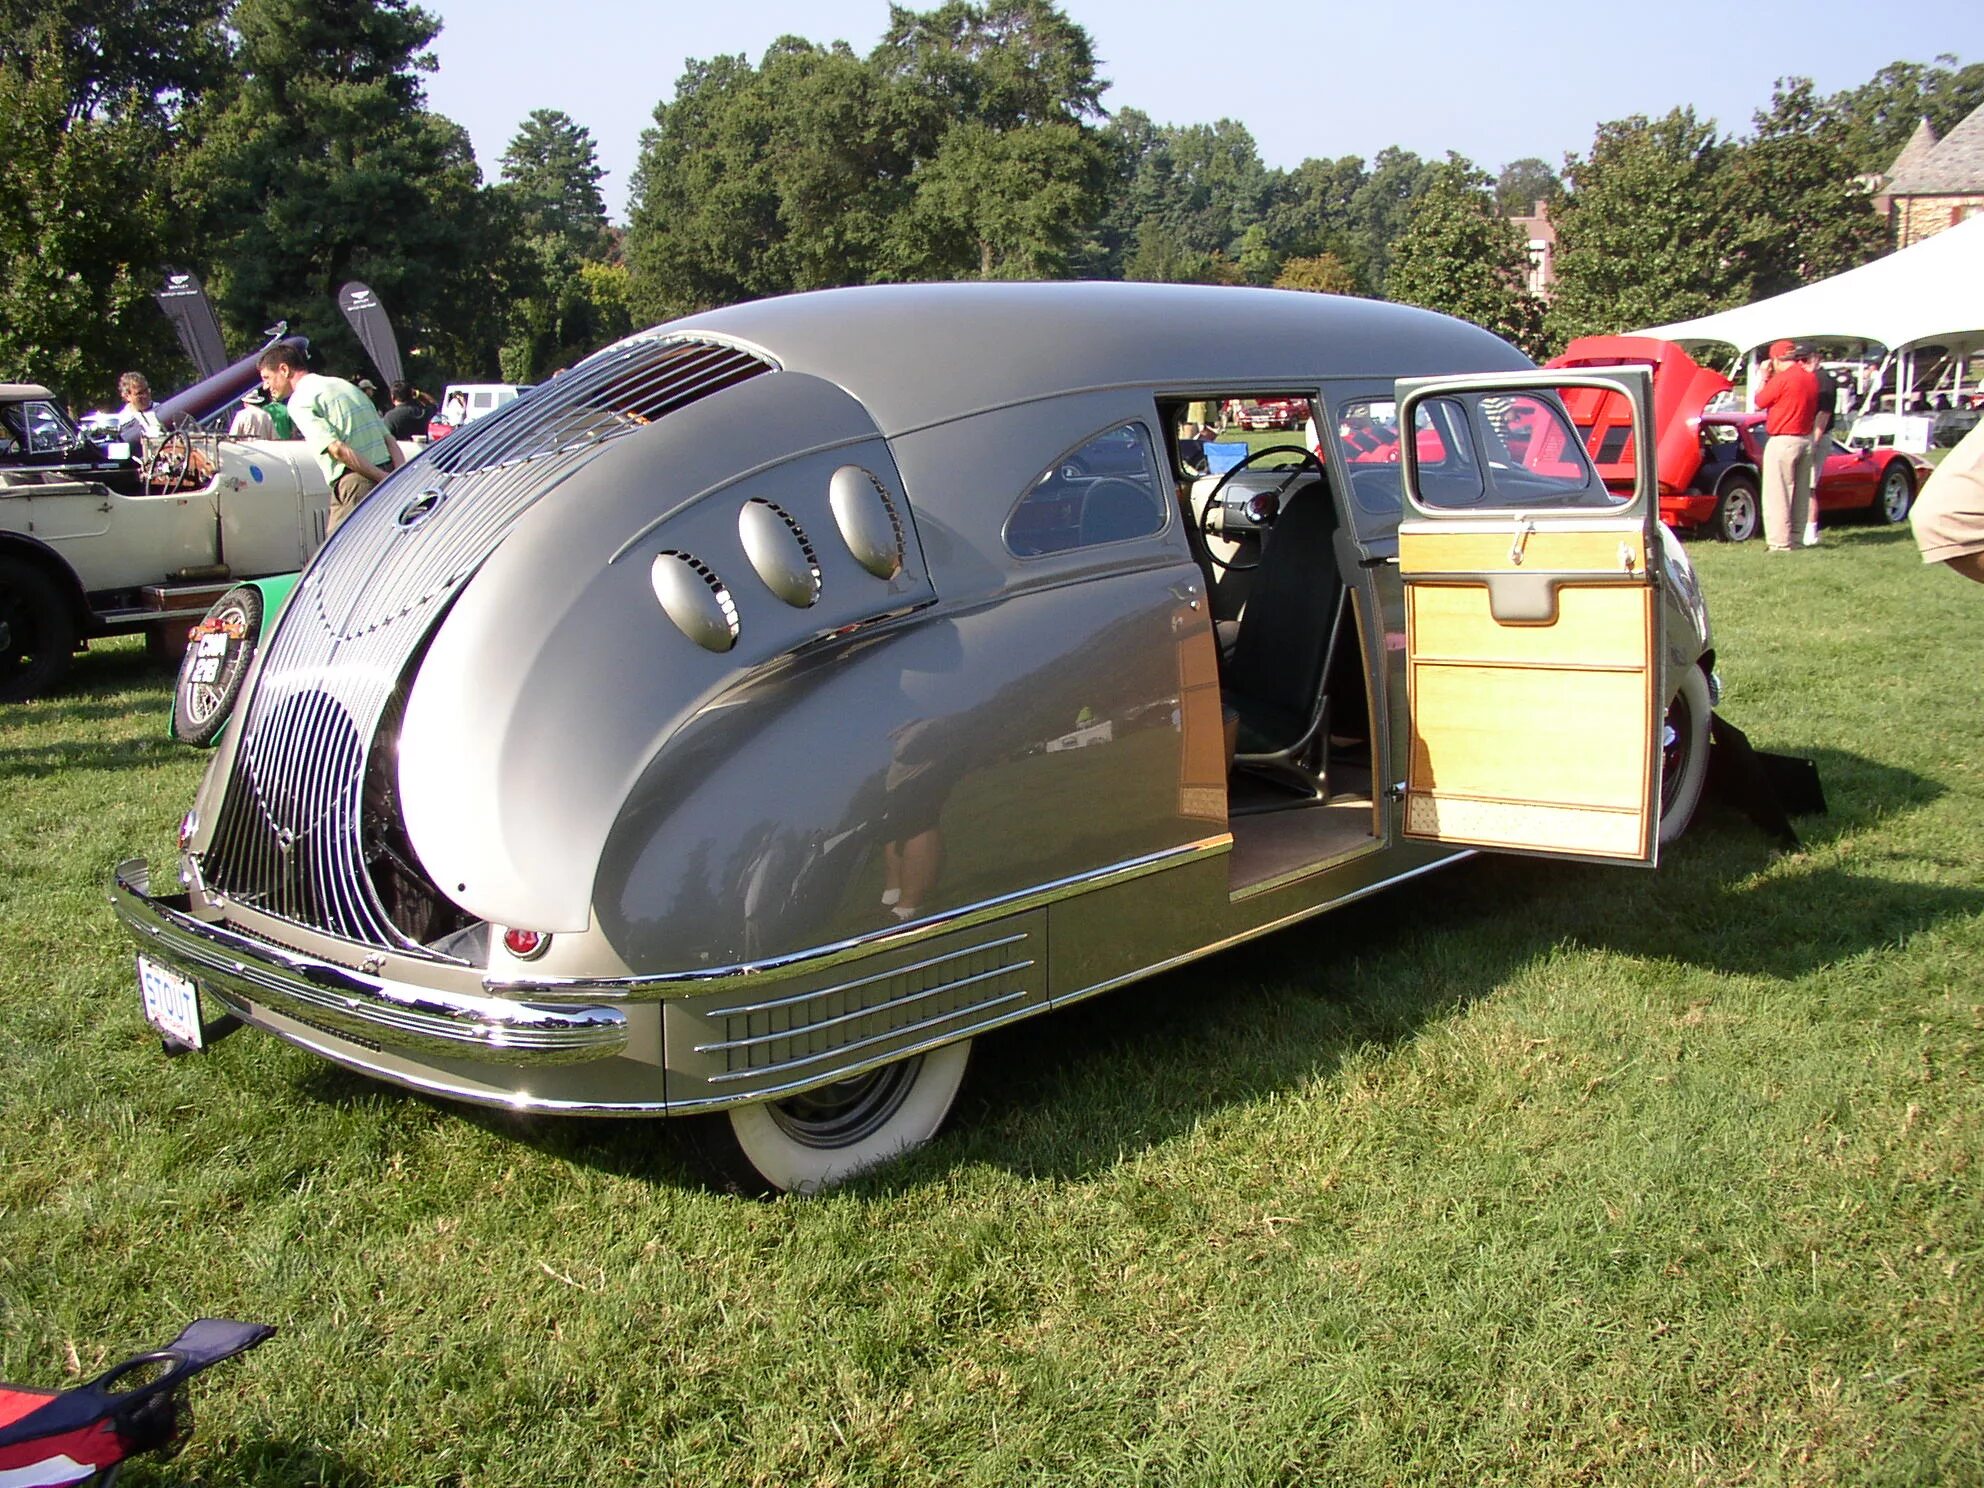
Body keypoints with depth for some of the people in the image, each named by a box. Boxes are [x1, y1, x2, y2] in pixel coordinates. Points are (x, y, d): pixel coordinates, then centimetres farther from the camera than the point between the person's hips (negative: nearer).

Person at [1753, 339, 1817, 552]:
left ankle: (1780, 541, -7)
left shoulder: (1782, 379, -15)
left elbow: (1759, 403, -4)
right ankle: (1796, 537, 18)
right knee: (1801, 492, 13)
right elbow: (1816, 411, 17)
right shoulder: (1810, 379, 9)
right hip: (1806, 439, 8)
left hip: (1782, 441, -8)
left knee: (1777, 493, -5)